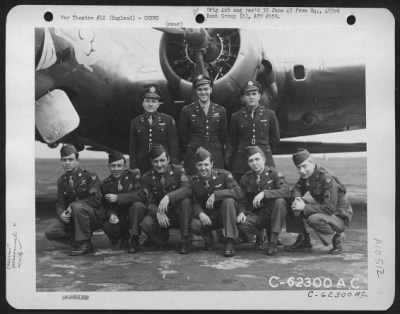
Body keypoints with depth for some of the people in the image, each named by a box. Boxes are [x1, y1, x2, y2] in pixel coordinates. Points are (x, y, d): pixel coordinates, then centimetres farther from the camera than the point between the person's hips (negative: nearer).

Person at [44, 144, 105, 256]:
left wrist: (72, 206, -24)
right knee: (50, 232, -15)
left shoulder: (90, 176, -9)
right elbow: (60, 203, 8)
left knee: (77, 206, -37)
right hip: (71, 218, 5)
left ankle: (84, 243, -21)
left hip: (94, 216, -5)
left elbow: (96, 199, -19)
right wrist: (61, 214, -17)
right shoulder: (62, 180, 9)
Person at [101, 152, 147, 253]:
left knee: (137, 205, -34)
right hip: (119, 219, 3)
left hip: (134, 216, -3)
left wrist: (118, 198, -29)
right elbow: (107, 206, 2)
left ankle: (134, 240, -17)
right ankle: (124, 237, 8)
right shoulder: (105, 184, 3)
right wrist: (111, 215, -23)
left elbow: (142, 195, -26)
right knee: (107, 227, -28)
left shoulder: (133, 176, -9)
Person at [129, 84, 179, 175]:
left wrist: (174, 167, -4)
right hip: (143, 167, 1)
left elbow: (174, 145, 2)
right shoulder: (135, 122, 10)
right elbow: (132, 148, 10)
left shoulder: (168, 120, 4)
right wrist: (134, 168, 3)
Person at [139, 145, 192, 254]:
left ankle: (186, 240, -18)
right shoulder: (147, 178, -3)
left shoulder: (178, 171, -8)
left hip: (178, 214, -1)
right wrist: (158, 213, -32)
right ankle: (162, 238, 5)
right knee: (145, 224, -30)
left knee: (185, 200, -34)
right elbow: (150, 203, -8)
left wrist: (168, 197, -44)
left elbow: (187, 190, -27)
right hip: (159, 215, 1)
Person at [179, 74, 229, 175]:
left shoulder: (220, 110, 8)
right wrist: (186, 154, 5)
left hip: (216, 157, 2)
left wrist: (225, 155, 9)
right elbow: (183, 137, 6)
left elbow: (224, 137, 12)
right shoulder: (187, 111, 3)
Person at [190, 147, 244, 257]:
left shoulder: (223, 174, -12)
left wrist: (215, 195, -33)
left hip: (225, 214, -1)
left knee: (228, 201, -34)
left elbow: (238, 193, -26)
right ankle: (208, 238, 8)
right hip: (207, 217, 2)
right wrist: (200, 214, -31)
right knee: (195, 225, -30)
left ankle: (230, 243, -27)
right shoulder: (193, 181, -3)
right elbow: (195, 203, -8)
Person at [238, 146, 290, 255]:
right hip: (256, 215, 2)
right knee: (242, 225, -31)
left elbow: (286, 191, -25)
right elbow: (243, 201, 11)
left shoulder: (274, 173, -7)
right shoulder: (245, 178, 3)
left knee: (280, 201, -34)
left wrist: (264, 193, -34)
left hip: (272, 213, -2)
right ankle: (260, 235, 8)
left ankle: (273, 241, -23)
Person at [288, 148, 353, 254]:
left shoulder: (327, 179, -27)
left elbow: (330, 208, -32)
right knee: (292, 205, -6)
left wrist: (304, 207, -31)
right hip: (324, 211, 8)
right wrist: (297, 198, -18)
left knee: (314, 219, -37)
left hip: (339, 217, -8)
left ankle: (337, 237, -8)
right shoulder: (306, 175, -3)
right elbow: (297, 188, 8)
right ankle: (303, 239, 8)